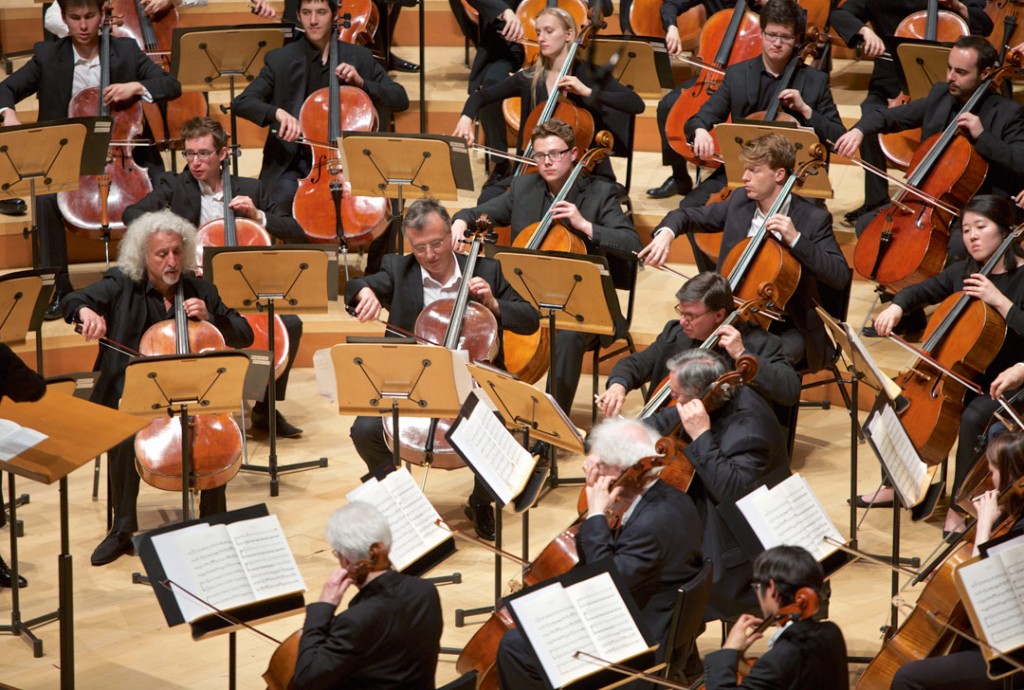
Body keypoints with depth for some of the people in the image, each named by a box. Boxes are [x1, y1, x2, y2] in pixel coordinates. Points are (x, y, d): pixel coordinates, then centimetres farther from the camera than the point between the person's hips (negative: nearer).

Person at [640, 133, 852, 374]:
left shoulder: (813, 219, -12)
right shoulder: (740, 201, 4)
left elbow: (841, 276, -20)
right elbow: (689, 216, 14)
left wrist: (795, 240, -29)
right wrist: (667, 232, -10)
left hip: (788, 328, -5)